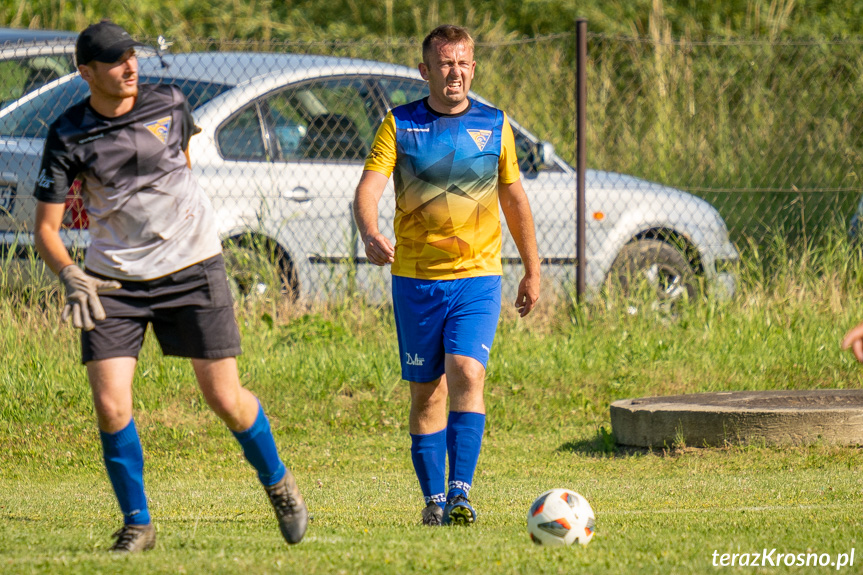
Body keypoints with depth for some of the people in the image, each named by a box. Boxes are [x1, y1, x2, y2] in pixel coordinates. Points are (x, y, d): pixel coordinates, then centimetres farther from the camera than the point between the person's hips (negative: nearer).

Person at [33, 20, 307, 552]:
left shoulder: (169, 104, -4)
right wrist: (71, 278, -24)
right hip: (113, 280, 0)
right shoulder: (69, 136, -9)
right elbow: (46, 227, -7)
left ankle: (278, 483, 26)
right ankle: (137, 524, 6)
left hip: (191, 268, 1)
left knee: (227, 399, -1)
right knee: (110, 406, -11)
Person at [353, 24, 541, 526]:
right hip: (415, 278, 1)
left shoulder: (494, 125, 6)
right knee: (426, 392, 6)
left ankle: (460, 494, -23)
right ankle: (434, 499, 16)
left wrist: (533, 272, 17)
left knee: (466, 376, -18)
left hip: (477, 277, -1)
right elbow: (369, 187, -11)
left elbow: (514, 198, 15)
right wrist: (371, 234, -32)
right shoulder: (399, 125, 1)